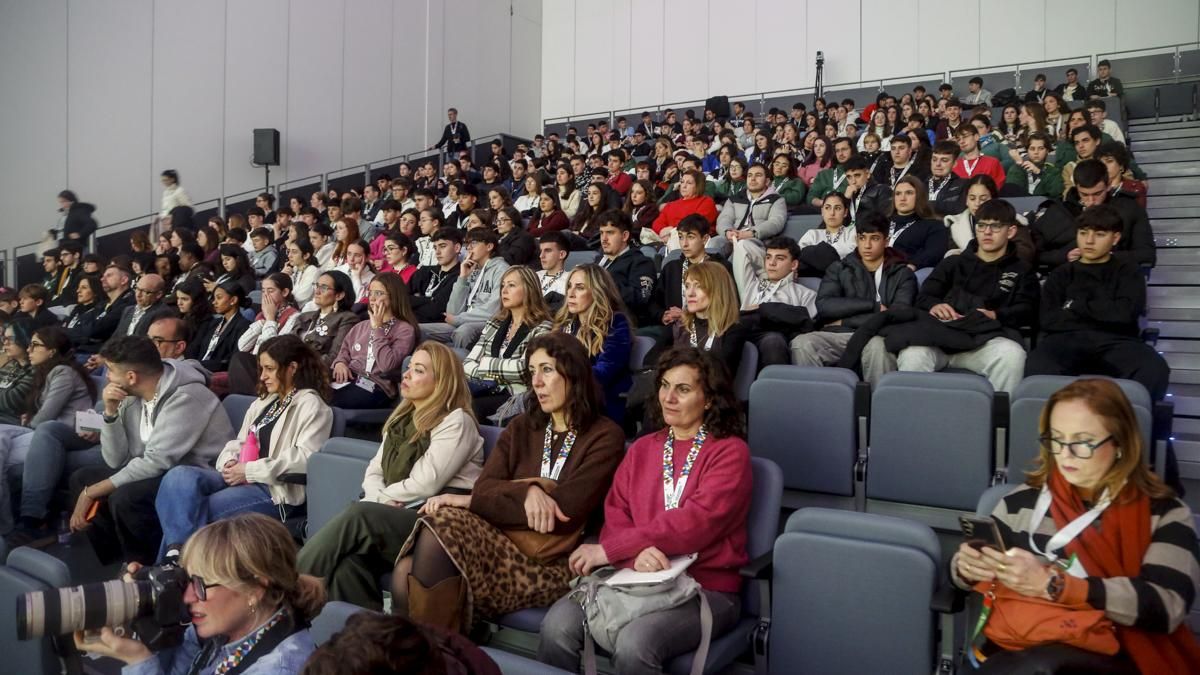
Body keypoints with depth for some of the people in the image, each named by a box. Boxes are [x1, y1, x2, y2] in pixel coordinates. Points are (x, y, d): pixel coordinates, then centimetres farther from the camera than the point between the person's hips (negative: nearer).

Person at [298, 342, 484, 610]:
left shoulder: (456, 421, -4)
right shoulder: (402, 418, 21)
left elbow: (424, 485, -12)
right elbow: (373, 472, 16)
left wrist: (380, 498, 0)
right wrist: (380, 500, -6)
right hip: (398, 518, 6)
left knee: (359, 514, -29)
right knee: (350, 562, -27)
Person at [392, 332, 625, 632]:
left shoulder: (605, 437, 3)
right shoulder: (521, 428, 20)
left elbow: (565, 511, -9)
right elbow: (484, 487, 6)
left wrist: (469, 502, -7)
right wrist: (527, 490, -17)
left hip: (550, 564, -4)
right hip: (500, 543, 4)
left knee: (441, 526, -28)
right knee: (407, 575, -27)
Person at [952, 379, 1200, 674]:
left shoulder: (1165, 513, 6)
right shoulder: (1022, 500, 13)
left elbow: (1166, 606, -10)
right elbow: (968, 572, 17)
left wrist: (1052, 585, -18)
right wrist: (967, 568, -8)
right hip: (1016, 648, 2)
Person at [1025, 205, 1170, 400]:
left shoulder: (1127, 271, 22)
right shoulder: (1060, 275, 24)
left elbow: (1124, 313, 1)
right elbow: (1049, 321, 7)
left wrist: (1077, 306, 7)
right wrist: (1104, 313, 4)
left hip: (1114, 341, 0)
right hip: (1068, 339, 0)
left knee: (1154, 369, -35)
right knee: (1037, 367, -38)